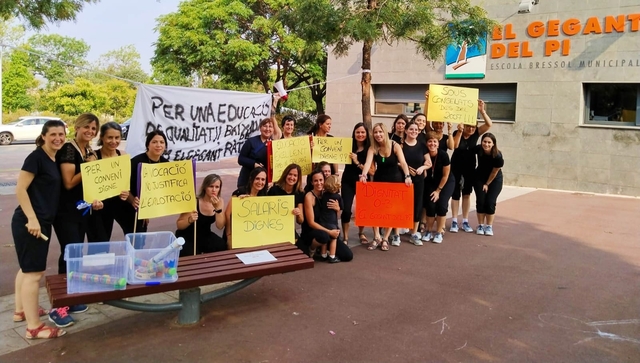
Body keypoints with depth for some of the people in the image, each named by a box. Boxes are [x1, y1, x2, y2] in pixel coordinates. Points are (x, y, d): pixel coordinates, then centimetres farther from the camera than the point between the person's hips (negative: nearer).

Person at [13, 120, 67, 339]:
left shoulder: (55, 159, 11)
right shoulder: (36, 157, -14)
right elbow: (20, 189, -18)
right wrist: (32, 219, -23)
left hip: (42, 222, 9)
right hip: (29, 223, -9)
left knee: (27, 268, 21)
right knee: (34, 272, -5)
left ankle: (21, 311, 37)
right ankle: (34, 327, 1)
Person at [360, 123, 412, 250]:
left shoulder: (395, 146, -15)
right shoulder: (372, 148, -10)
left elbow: (403, 162, -26)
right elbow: (368, 163, -26)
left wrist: (407, 176, -44)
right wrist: (363, 175, -46)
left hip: (395, 180, -2)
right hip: (379, 180, 2)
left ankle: (385, 239, 10)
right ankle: (377, 238, 3)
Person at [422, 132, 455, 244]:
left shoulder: (443, 155, -24)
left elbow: (446, 175, -14)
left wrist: (438, 190, -11)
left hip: (446, 182, -2)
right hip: (431, 182, 2)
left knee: (441, 205, -15)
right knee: (430, 205, -12)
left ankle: (439, 233, 1)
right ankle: (428, 231, 7)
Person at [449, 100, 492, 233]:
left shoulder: (476, 133, -8)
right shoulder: (457, 133, -13)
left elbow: (489, 124, -21)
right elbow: (454, 146, -31)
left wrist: (482, 111, -32)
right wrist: (460, 131, -36)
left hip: (470, 167, 2)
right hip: (456, 166, -2)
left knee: (467, 193, 9)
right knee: (456, 193, 2)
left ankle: (465, 221, 16)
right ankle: (454, 221, 8)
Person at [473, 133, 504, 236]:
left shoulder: (498, 156, -29)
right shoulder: (478, 149, -23)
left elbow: (494, 172, -15)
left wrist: (487, 184, -5)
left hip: (495, 180, -2)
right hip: (480, 178, 2)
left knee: (490, 202, -10)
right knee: (480, 201, -6)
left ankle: (489, 226, 4)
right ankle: (480, 225, 7)